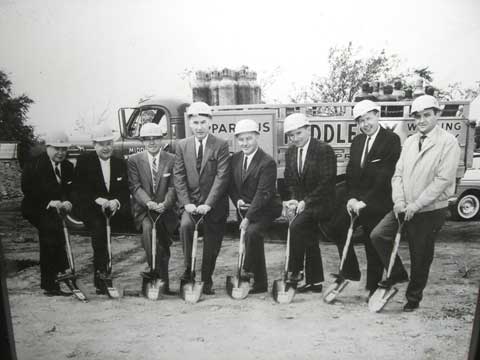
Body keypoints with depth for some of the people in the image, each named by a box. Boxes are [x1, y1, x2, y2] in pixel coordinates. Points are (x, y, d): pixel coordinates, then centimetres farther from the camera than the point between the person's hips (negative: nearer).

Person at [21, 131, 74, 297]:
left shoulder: (68, 167, 6)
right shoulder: (34, 165, -8)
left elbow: (70, 190, 7)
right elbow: (28, 190, -13)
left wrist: (67, 202, -14)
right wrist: (49, 203, -23)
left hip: (57, 208, 5)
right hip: (37, 210, -5)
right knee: (52, 227, -26)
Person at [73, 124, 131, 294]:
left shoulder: (121, 163, 11)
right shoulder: (84, 161, 3)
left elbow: (125, 191, 4)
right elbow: (80, 191, -3)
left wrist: (116, 202, -17)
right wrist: (97, 200, -20)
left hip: (115, 208, 4)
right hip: (90, 209, -4)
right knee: (98, 226, -28)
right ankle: (101, 275, -22)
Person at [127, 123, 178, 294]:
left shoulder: (172, 159, 2)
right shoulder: (134, 160, 3)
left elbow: (173, 187, -3)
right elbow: (135, 186, -5)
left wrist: (165, 204, -21)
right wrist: (148, 202, -23)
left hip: (166, 209, 1)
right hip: (143, 209, 0)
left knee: (163, 247, 4)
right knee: (148, 227, -31)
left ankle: (163, 284, 20)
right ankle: (154, 267, -20)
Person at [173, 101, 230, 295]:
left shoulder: (221, 145, -5)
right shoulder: (182, 145, 5)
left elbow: (222, 177, -12)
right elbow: (178, 177, 0)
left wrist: (208, 204, -19)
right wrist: (186, 203, -12)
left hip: (214, 204, -1)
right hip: (191, 201, 2)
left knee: (211, 244, 6)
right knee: (186, 225, -27)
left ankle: (207, 281, 28)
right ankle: (188, 269, -8)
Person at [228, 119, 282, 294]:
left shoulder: (267, 162, -17)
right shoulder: (235, 159, 4)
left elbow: (263, 193, -21)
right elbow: (231, 186, 14)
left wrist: (248, 217, -23)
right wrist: (237, 200, -6)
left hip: (265, 209, -6)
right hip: (246, 208, 6)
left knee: (252, 232, -28)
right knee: (254, 239, 10)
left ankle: (248, 269, -9)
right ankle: (260, 282, 24)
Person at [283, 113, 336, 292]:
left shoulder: (324, 150, -14)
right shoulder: (290, 152, 6)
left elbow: (326, 181, -19)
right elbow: (290, 180, 11)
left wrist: (306, 201, -21)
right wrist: (294, 199, -7)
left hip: (321, 202, -7)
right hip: (303, 203, 7)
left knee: (296, 226, -26)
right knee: (310, 241, 12)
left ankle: (296, 270, -11)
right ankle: (314, 281, 25)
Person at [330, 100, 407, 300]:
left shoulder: (391, 139, -10)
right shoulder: (357, 141, 11)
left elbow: (386, 176, -16)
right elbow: (350, 172, 9)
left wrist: (365, 201, -17)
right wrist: (352, 197, -5)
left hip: (378, 202, -6)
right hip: (356, 200, 6)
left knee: (373, 243, 4)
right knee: (338, 227, -7)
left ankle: (373, 286, 21)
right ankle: (350, 270, 11)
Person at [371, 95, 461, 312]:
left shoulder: (448, 143, -10)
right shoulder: (409, 142, 10)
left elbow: (443, 179, -17)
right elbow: (398, 173, 6)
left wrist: (416, 205, -19)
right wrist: (399, 201, -9)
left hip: (430, 211, -5)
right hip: (404, 208, 5)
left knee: (421, 257, 7)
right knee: (378, 235, -8)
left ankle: (413, 298, 29)